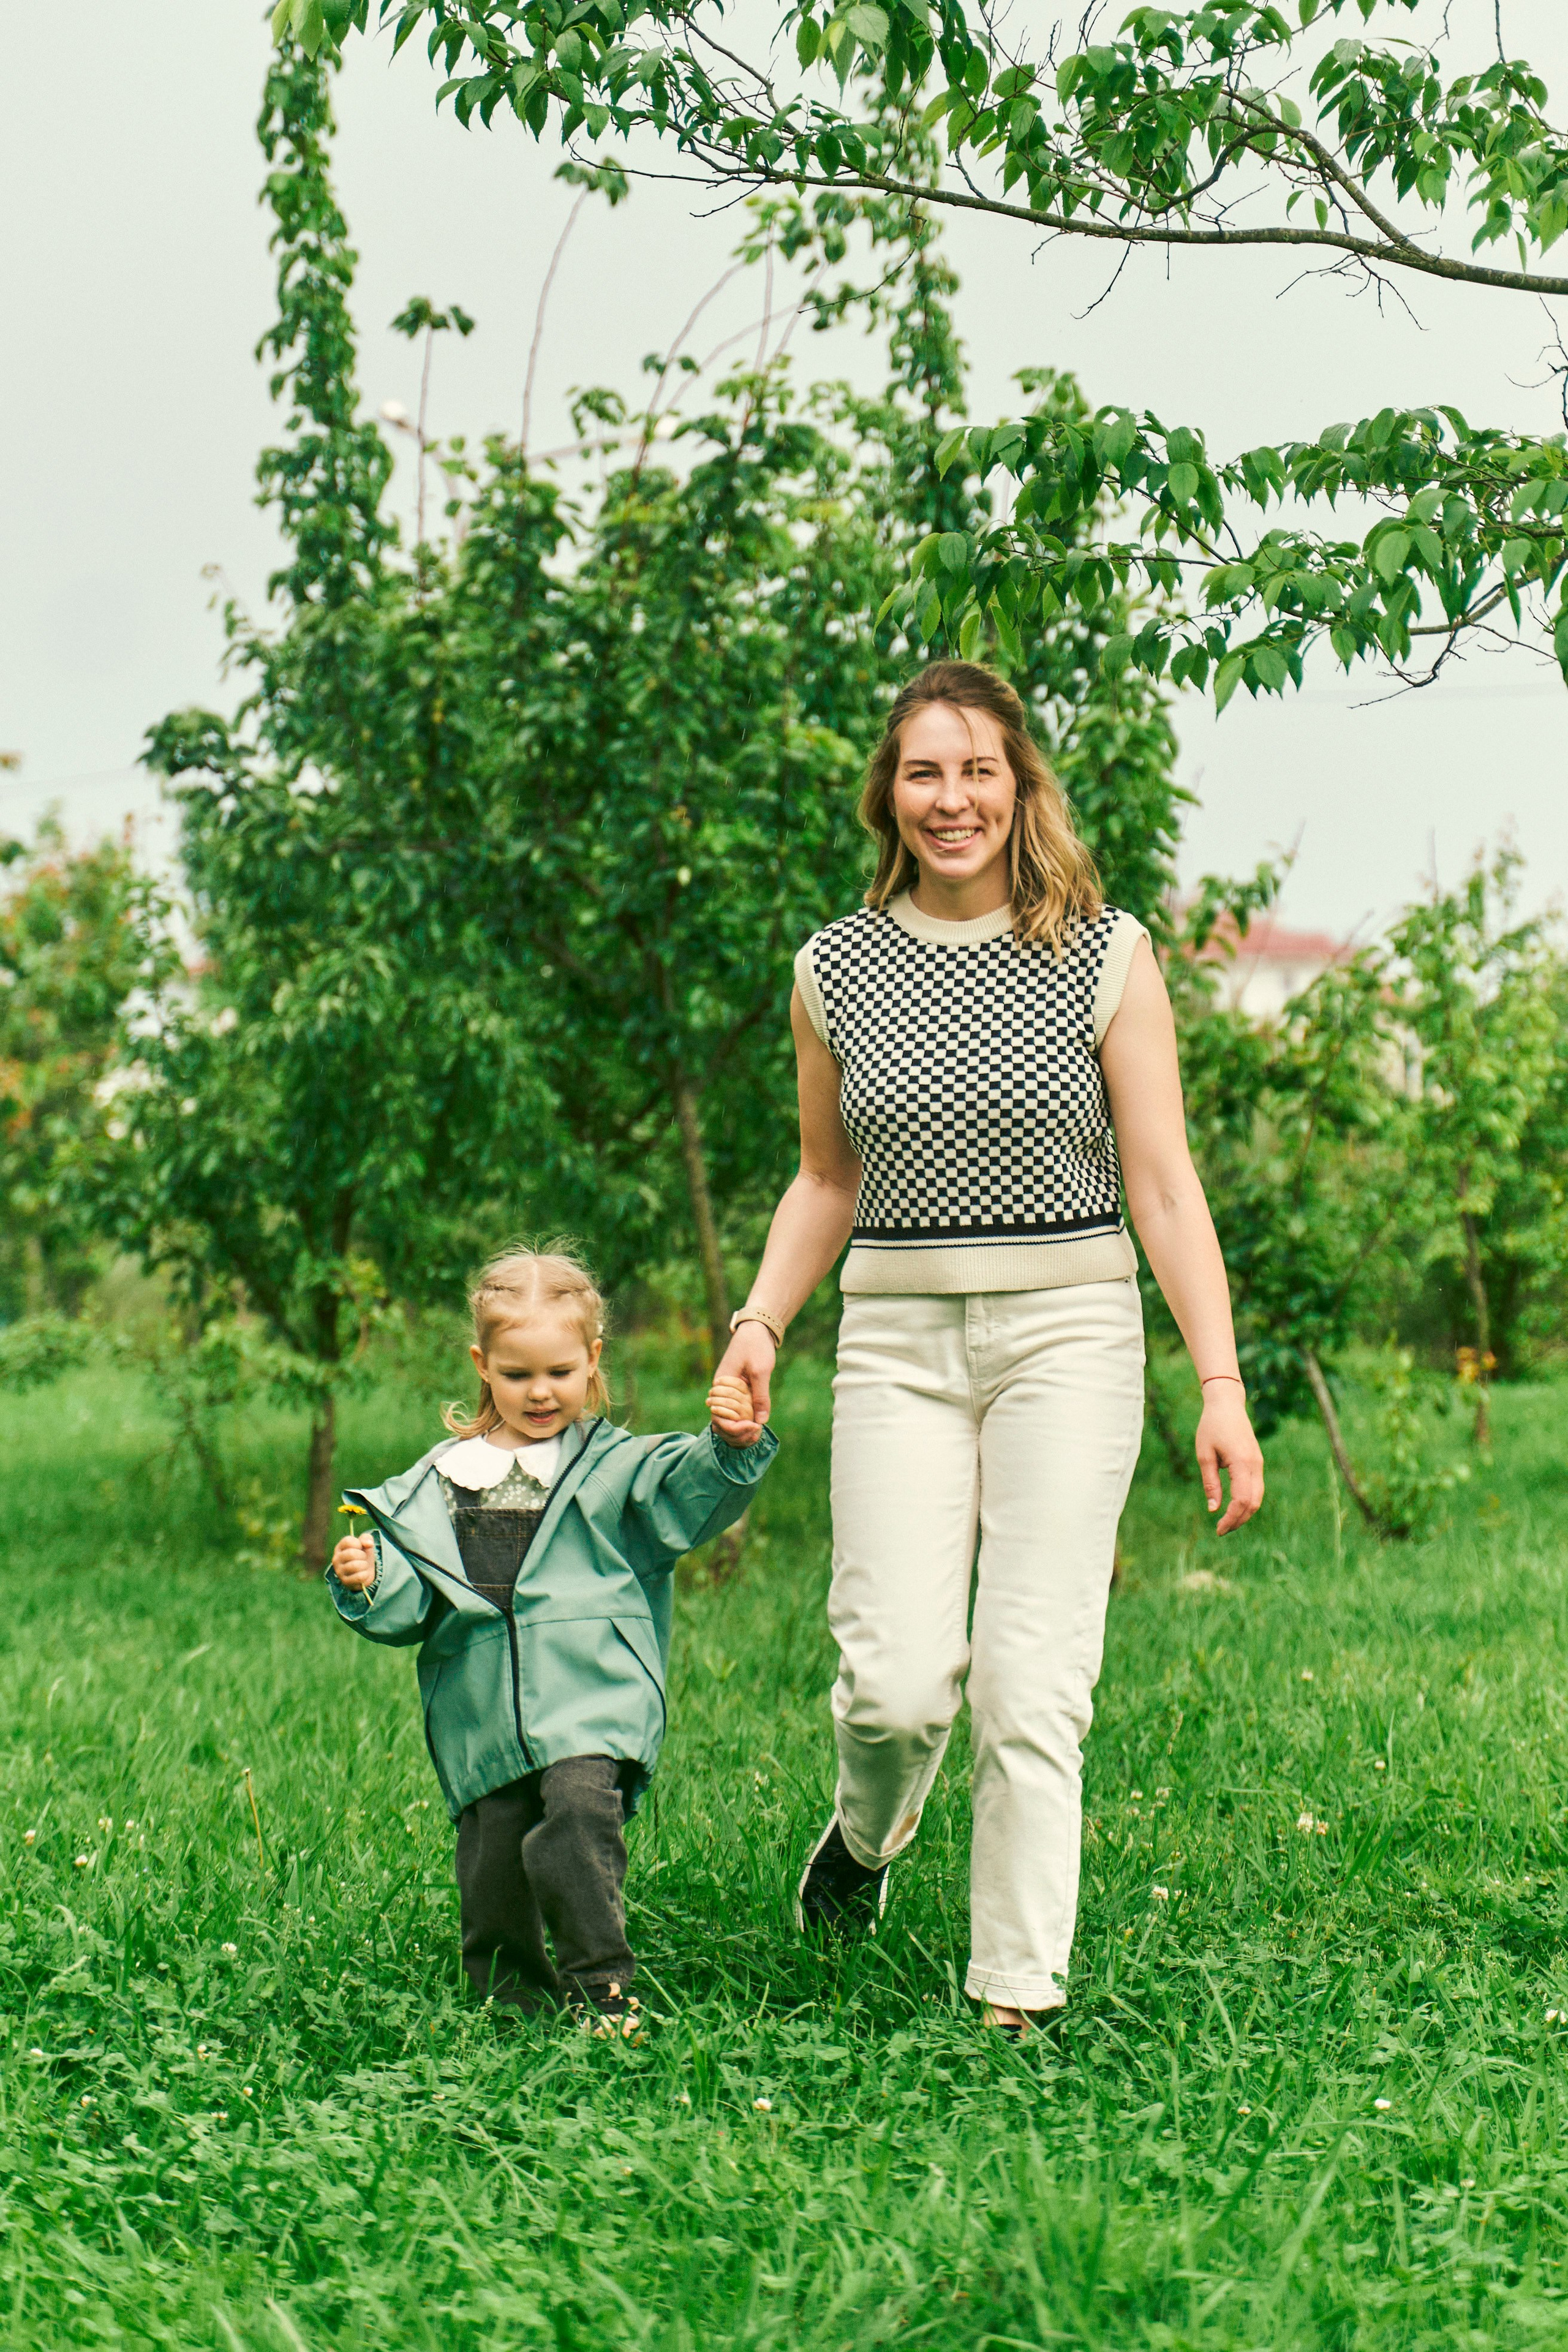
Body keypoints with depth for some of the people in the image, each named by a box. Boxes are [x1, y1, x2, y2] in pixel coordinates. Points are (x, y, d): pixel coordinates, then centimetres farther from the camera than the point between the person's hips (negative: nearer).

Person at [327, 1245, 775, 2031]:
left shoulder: (614, 1466, 5)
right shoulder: (437, 1483, 13)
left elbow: (689, 1491, -11)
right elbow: (410, 1607, 13)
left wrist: (730, 1448, -29)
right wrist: (369, 1583, -7)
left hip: (592, 1702, -3)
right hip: (481, 1722, 3)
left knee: (578, 1812, -25)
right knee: (491, 1865, 3)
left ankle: (602, 1988, -11)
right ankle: (513, 1993, 27)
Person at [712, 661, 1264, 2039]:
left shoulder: (1106, 955, 1)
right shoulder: (834, 970, 8)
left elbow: (1164, 1183, 0)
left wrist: (1221, 1382, -6)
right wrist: (760, 1322, 4)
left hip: (1069, 1331, -1)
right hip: (899, 1342, 2)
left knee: (1032, 1679, -6)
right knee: (900, 1678, -8)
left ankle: (1018, 1994, 7)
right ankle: (865, 1837, 27)